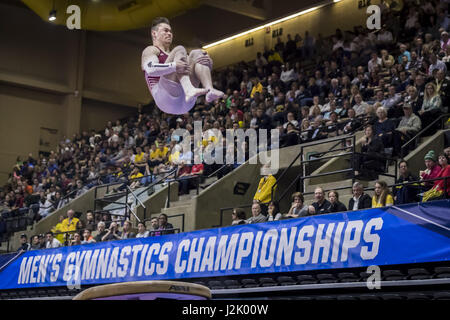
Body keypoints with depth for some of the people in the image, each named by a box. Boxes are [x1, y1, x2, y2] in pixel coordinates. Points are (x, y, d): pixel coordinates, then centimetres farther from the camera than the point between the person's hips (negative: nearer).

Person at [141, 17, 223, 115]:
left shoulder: (173, 55, 36)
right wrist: (174, 66, -25)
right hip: (164, 97, -5)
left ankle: (210, 90, -31)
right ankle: (189, 90, -45)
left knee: (197, 54, -3)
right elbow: (151, 69, -8)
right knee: (179, 50, -17)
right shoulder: (151, 50, 15)